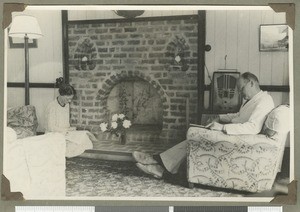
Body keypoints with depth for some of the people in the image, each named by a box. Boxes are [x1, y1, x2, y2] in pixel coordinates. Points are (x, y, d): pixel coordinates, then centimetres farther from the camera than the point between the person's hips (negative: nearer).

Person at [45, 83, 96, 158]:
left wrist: (69, 129, -3)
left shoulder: (67, 104, 9)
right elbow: (51, 128, -18)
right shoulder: (52, 106, -17)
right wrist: (67, 130, -14)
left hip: (65, 132, 7)